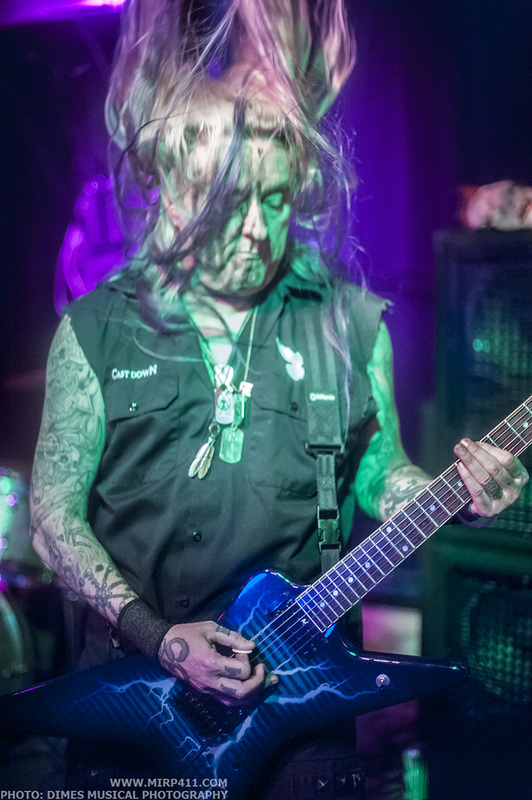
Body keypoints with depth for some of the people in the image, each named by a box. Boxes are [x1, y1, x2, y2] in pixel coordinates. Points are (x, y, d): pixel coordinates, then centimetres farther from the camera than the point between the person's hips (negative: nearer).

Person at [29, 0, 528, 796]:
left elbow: (381, 476, 9)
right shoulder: (97, 331, -4)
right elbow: (55, 513, -3)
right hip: (133, 681, 0)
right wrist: (157, 636, -14)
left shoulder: (353, 324, 0)